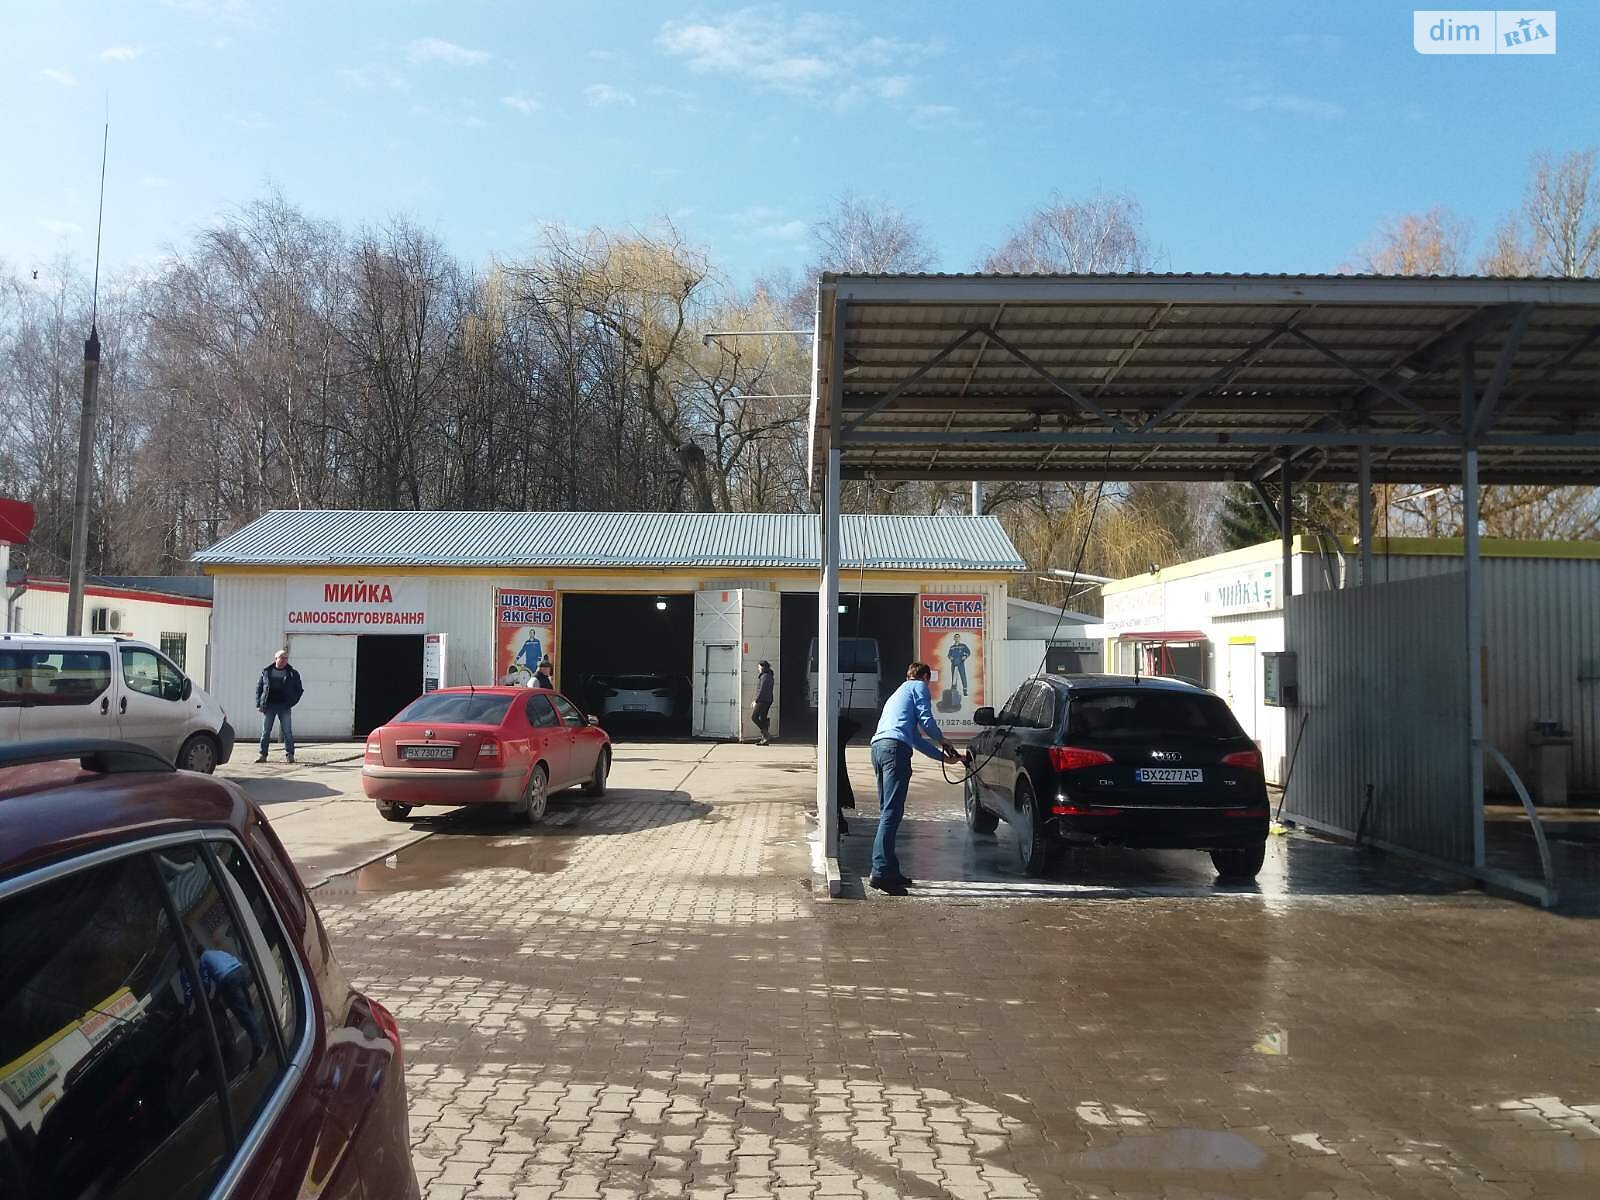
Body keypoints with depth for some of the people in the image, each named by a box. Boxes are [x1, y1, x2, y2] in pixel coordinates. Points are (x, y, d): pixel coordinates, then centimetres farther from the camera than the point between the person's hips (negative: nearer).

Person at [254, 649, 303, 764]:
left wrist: (291, 702, -2)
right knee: (265, 732, 4)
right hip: (268, 706, 1)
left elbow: (299, 689, 9)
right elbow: (258, 687, 11)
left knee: (287, 732, -2)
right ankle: (263, 755, 10)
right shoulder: (266, 671, 9)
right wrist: (258, 704, 2)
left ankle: (289, 755, 2)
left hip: (284, 707, -1)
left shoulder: (293, 673, 6)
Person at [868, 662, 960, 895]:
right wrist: (944, 742, 18)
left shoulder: (898, 693, 37)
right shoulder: (919, 687, 14)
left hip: (878, 746, 9)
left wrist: (943, 756, 41)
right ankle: (881, 871, -21)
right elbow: (926, 720, 0)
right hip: (895, 747, -9)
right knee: (892, 812, -14)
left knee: (887, 812, 13)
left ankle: (888, 870, 13)